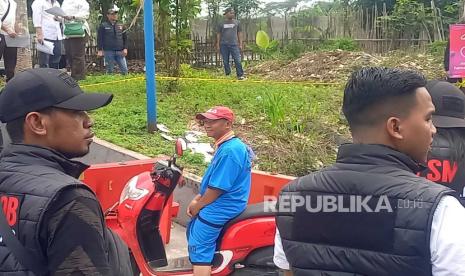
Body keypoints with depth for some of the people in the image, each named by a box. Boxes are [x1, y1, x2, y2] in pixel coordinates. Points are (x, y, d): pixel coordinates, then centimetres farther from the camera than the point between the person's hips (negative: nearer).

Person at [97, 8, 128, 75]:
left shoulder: (121, 26, 13)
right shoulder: (103, 26, 3)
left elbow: (125, 38, 16)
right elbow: (99, 39, 2)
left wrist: (125, 48, 4)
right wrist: (100, 50, -7)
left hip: (120, 52, 3)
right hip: (108, 52, -3)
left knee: (125, 70, -4)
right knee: (109, 70, 2)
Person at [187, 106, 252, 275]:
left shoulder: (229, 150, -24)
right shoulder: (228, 146, 10)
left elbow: (217, 188, -24)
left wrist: (197, 206, -10)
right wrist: (197, 199, 8)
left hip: (220, 208, -11)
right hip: (222, 204, 11)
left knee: (199, 250, -9)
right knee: (193, 231, 27)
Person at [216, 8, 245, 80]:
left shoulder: (237, 22, 9)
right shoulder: (221, 24, 7)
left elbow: (239, 33, 10)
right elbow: (218, 34, 10)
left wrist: (240, 44, 4)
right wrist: (218, 45, 4)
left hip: (234, 44, -1)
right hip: (224, 45, 1)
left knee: (237, 60, -9)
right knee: (225, 61, 6)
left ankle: (240, 75, -6)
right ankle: (227, 75, 17)